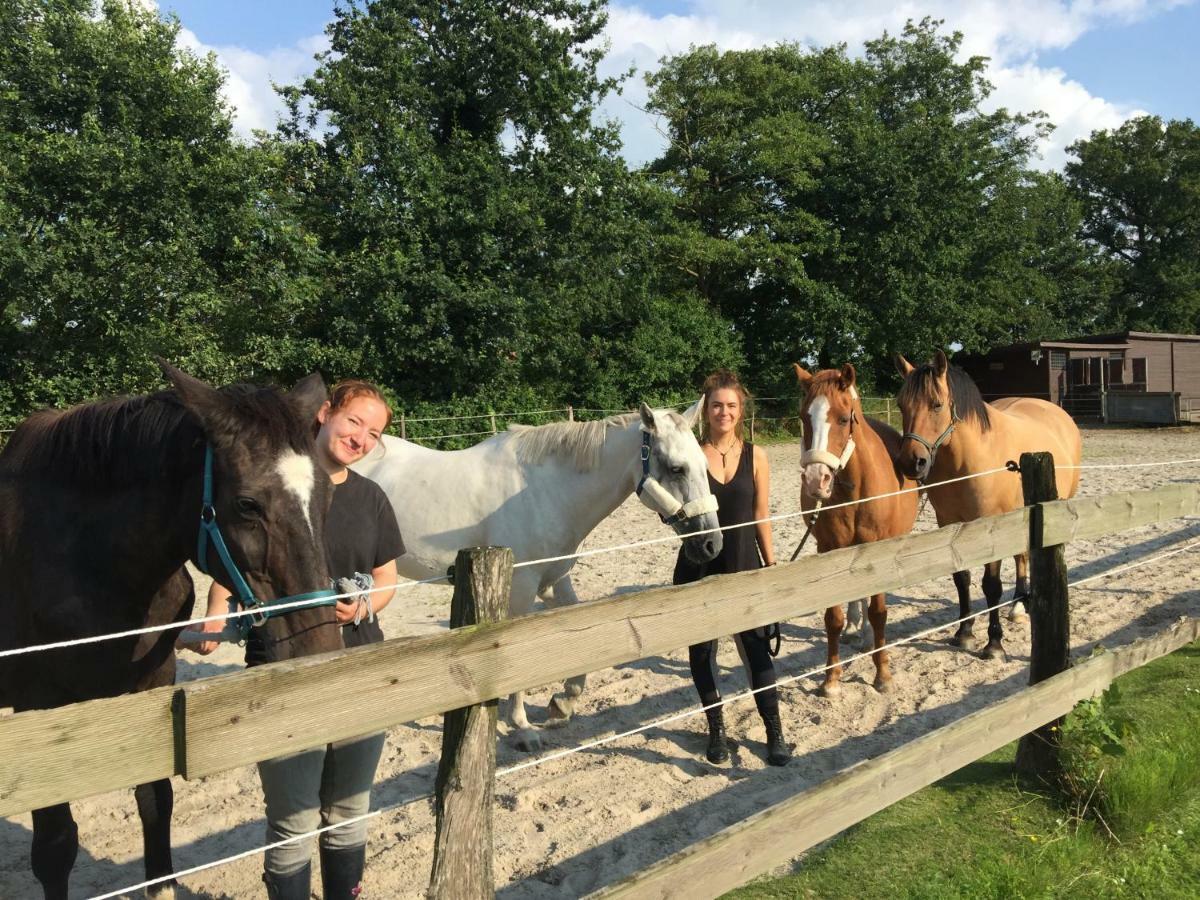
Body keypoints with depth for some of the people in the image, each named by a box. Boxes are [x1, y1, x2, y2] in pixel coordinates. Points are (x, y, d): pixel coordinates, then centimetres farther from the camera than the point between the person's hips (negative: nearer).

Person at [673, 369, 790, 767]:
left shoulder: (755, 456, 0)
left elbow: (761, 517, 5)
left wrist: (772, 568, 5)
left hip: (744, 564, 1)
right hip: (699, 566, 0)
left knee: (758, 647, 3)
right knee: (702, 649, 11)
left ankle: (775, 731, 17)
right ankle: (716, 727, 29)